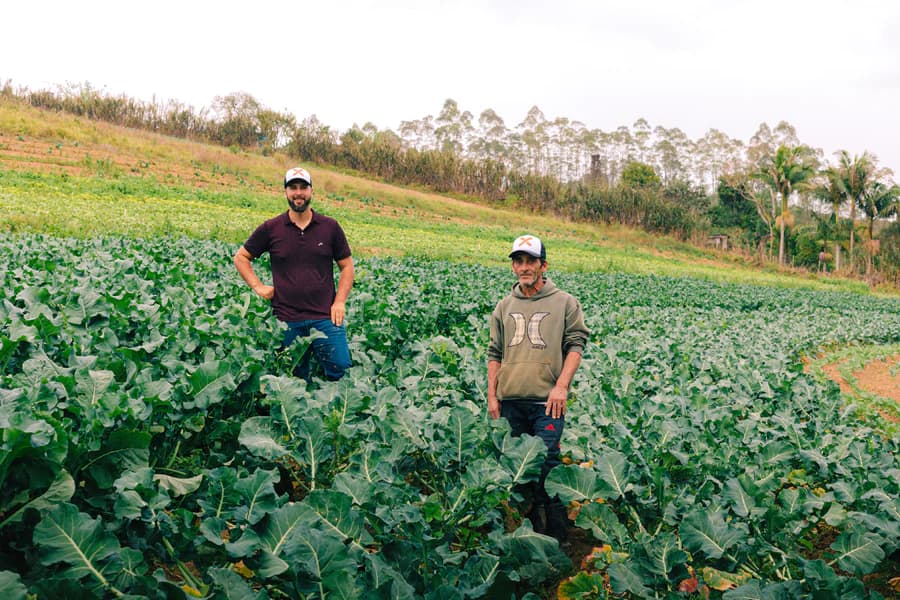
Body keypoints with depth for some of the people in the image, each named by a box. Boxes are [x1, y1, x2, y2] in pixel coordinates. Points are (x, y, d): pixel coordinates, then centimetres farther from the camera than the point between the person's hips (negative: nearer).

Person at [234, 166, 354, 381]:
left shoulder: (330, 227, 5)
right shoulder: (270, 229, 3)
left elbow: (347, 266, 10)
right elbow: (241, 257, 13)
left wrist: (340, 301, -2)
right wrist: (258, 287, 1)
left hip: (325, 317, 0)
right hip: (287, 320, 0)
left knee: (340, 369, -7)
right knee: (297, 379, 8)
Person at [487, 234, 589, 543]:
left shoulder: (564, 303, 4)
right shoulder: (504, 306, 15)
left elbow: (576, 345, -1)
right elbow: (495, 354, 16)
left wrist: (561, 386, -13)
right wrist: (492, 395, 9)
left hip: (547, 401, -4)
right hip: (510, 401, 4)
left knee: (547, 464, -7)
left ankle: (556, 535, 2)